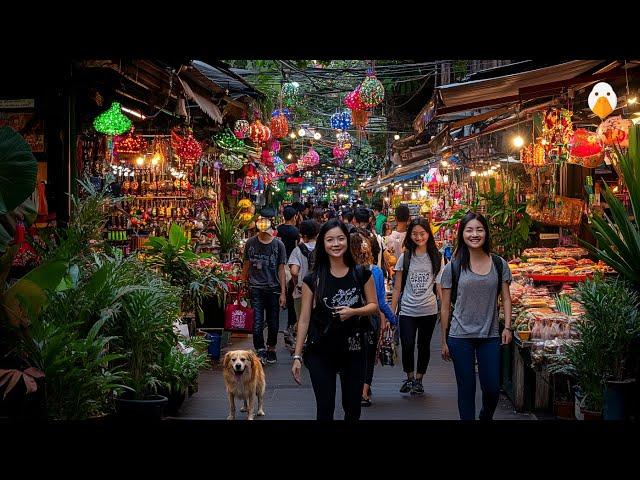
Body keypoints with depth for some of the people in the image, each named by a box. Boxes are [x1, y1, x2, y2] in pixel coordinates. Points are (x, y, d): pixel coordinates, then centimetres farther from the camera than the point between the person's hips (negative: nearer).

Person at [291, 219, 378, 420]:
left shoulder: (362, 275, -1)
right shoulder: (313, 280, -4)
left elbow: (374, 305, 7)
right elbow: (304, 319, -1)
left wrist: (353, 311, -14)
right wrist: (297, 356, -4)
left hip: (354, 350, 1)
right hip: (320, 353, -1)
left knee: (353, 408, 11)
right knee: (325, 409, -3)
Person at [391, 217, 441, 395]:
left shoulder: (435, 257, 3)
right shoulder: (405, 258, 1)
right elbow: (397, 288, 3)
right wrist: (392, 312, -1)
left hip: (429, 310, 1)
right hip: (407, 311, -1)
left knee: (424, 346, 9)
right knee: (407, 346, -6)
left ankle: (419, 380, 25)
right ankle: (410, 378, 17)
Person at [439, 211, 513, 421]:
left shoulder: (499, 264, 4)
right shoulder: (453, 268, -1)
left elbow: (506, 298, 8)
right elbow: (445, 307, 2)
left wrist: (507, 326, -6)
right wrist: (444, 341, 2)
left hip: (490, 336, 2)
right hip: (461, 337, -1)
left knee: (492, 389, 4)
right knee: (466, 389, 3)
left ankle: (486, 416, 34)